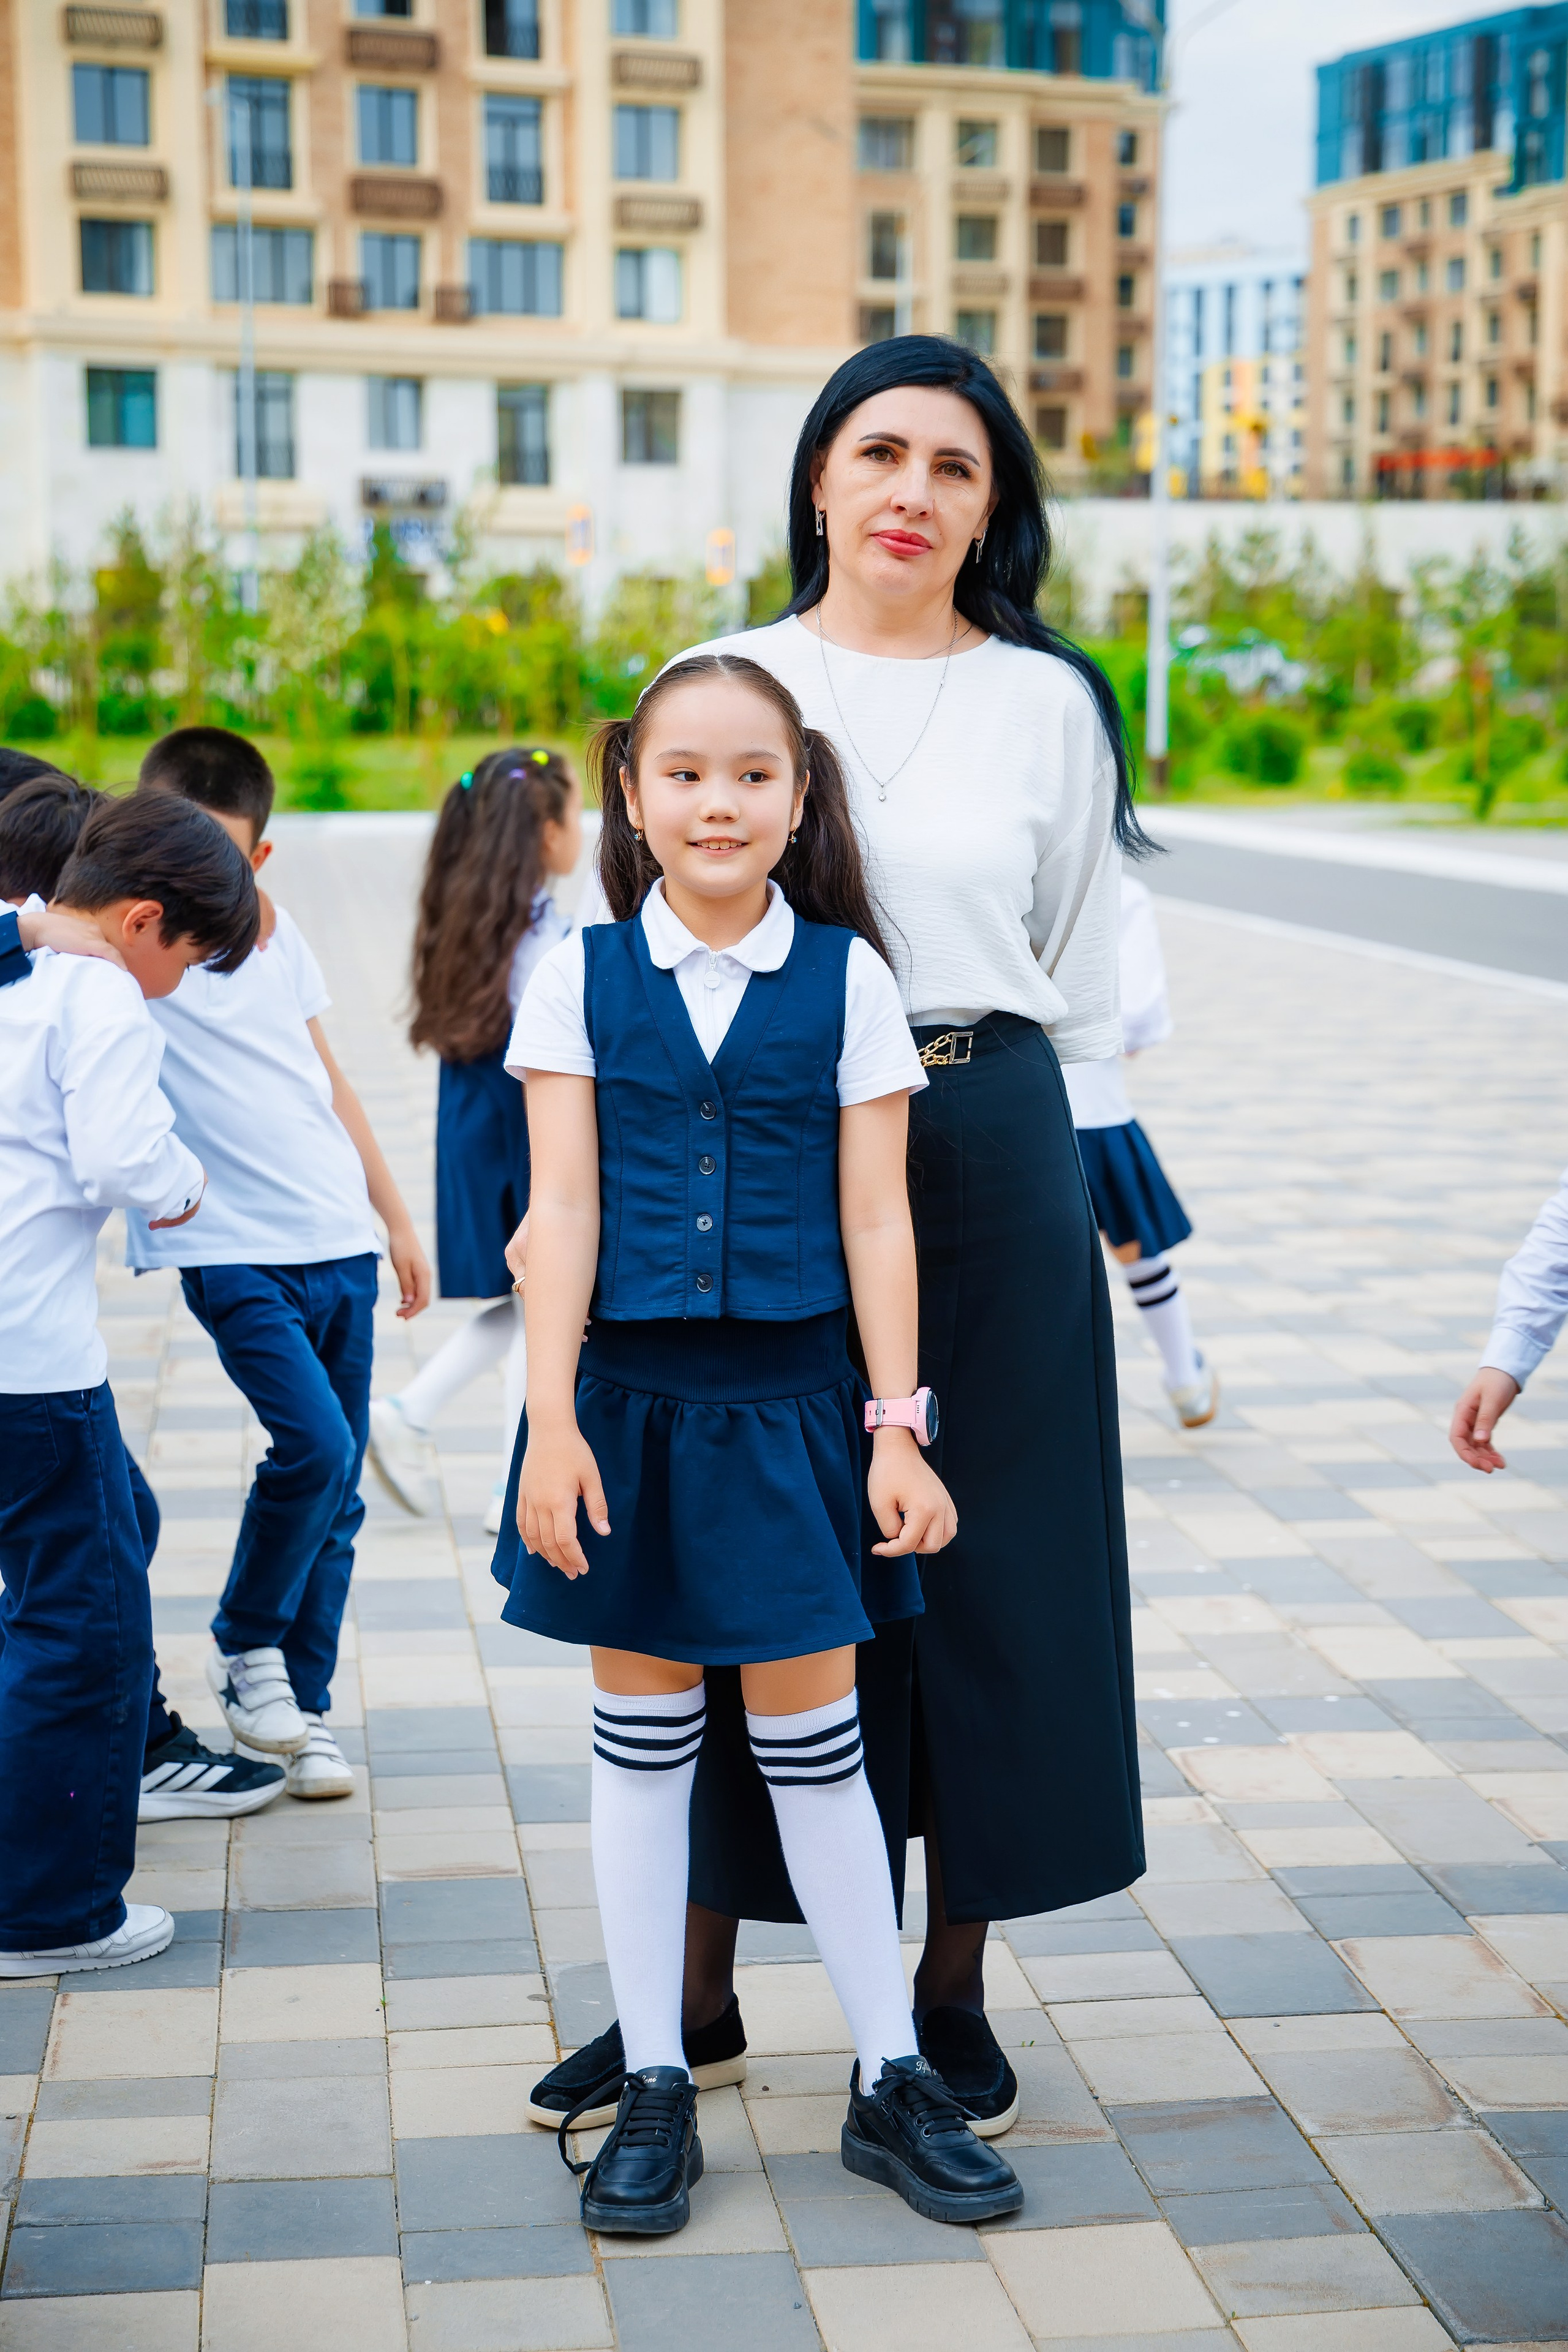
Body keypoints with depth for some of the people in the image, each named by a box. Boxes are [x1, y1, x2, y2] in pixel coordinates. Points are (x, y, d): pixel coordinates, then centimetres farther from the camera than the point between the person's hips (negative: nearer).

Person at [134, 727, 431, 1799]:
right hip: (233, 1247, -5)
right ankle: (245, 1646, 5)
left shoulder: (276, 932, 10)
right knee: (314, 1442, -20)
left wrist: (397, 1216, 22)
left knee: (338, 1487, 7)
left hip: (339, 1238, 6)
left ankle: (302, 1705, 21)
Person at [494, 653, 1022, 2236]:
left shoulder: (846, 978, 0)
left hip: (791, 1403, -1)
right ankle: (652, 2091, 21)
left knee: (814, 1745, 5)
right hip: (630, 1397, 1)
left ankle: (890, 2084, 20)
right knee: (642, 1738, 9)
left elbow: (875, 1220, 0)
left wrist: (898, 1426, -3)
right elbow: (562, 1210, -2)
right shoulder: (580, 977, 1)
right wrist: (552, 1422, -8)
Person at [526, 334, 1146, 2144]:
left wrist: (988, 1115, 9)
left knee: (985, 1555, 5)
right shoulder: (724, 681, 5)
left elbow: (1081, 976, 10)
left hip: (991, 1157, 0)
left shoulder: (1047, 702, 4)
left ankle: (954, 1983, 21)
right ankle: (698, 1983, 19)